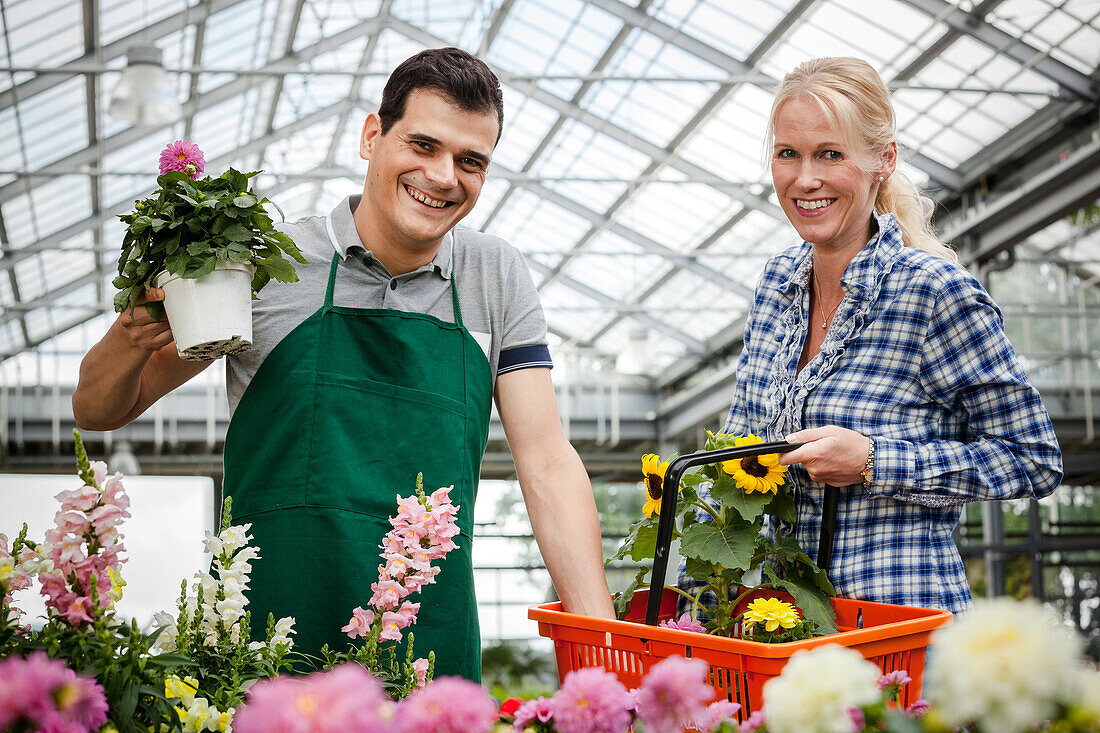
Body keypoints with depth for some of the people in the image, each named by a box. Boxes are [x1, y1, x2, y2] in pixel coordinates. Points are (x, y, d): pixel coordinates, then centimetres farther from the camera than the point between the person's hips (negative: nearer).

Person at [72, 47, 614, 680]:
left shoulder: (499, 278, 6)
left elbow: (547, 462, 4)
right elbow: (99, 411, 6)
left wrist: (599, 638, -7)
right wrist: (133, 336, -17)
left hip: (436, 652, 2)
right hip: (266, 645, -2)